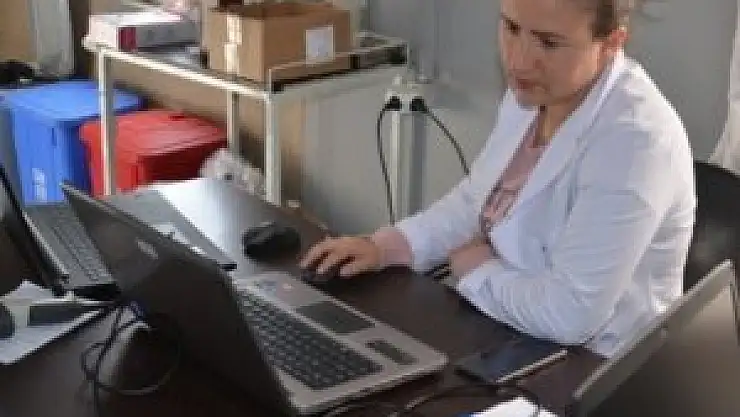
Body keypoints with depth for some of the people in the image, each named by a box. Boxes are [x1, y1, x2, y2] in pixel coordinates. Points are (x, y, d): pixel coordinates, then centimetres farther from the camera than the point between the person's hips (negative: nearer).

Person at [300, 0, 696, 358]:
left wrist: (475, 271, -15)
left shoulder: (636, 140, -29)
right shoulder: (532, 93, -1)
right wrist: (388, 245, -3)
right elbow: (477, 199, 12)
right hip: (513, 342, 7)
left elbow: (568, 314, -32)